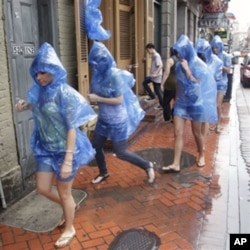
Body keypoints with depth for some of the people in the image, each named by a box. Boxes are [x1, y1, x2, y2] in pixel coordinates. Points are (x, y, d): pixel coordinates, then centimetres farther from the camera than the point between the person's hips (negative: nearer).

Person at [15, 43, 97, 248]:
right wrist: (25, 106, -5)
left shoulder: (64, 93, -21)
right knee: (43, 188, 15)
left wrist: (68, 160, -24)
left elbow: (72, 128, -22)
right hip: (46, 148, 7)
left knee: (64, 193, 9)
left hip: (65, 150, -7)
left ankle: (69, 229, 35)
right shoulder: (40, 90, -1)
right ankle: (69, 207, 45)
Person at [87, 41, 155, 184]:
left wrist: (98, 99, -23)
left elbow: (119, 100, -23)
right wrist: (92, 96, -10)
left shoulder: (115, 75, -23)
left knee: (120, 152, 0)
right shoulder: (98, 74, -1)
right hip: (104, 118, 7)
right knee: (96, 145, 13)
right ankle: (103, 172, 37)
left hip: (118, 120, -7)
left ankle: (147, 166, 22)